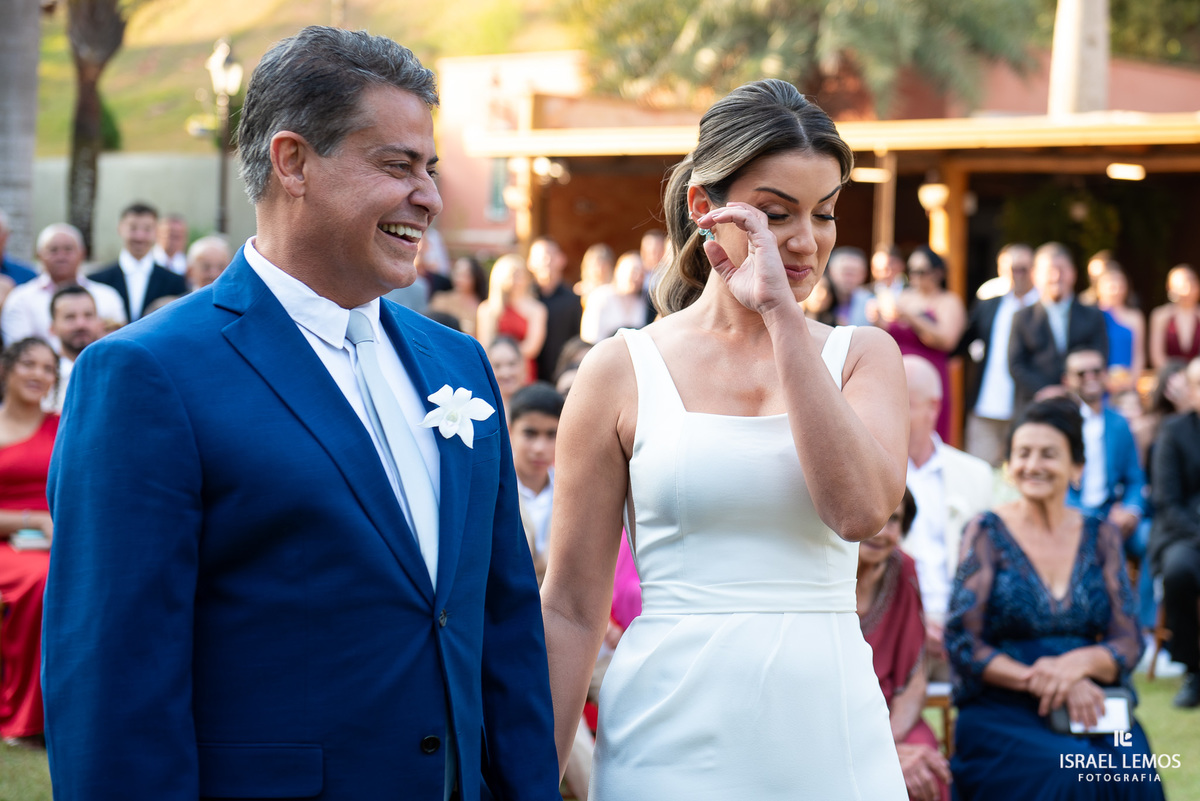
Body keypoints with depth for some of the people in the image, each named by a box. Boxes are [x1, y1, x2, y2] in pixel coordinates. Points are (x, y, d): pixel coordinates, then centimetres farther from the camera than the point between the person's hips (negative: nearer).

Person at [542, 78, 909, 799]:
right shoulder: (623, 370, 0)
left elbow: (862, 509, -15)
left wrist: (782, 314, -13)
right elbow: (572, 607, 2)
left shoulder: (863, 355, 6)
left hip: (831, 737, 2)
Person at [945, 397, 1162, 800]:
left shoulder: (1101, 537, 14)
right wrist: (1048, 684, -15)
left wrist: (1078, 664, -15)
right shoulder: (988, 533, 5)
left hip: (1094, 711, 3)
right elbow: (963, 645, -2)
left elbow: (1128, 643, 9)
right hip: (1002, 716, -3)